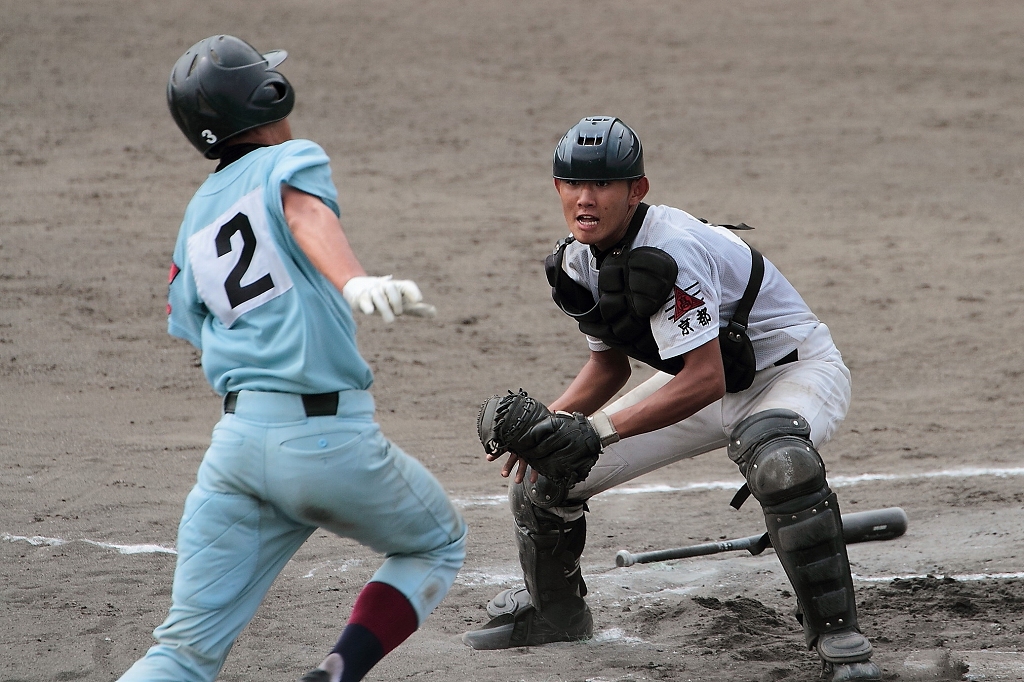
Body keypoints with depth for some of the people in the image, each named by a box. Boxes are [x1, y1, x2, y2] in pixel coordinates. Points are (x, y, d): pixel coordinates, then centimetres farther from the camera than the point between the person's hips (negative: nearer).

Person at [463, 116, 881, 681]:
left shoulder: (668, 254, -33)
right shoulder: (578, 262, -7)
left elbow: (704, 380, -36)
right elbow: (610, 364, 7)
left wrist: (597, 430, -39)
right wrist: (551, 420, -12)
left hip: (796, 373, -8)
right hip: (702, 382, 8)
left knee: (778, 461, -43)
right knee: (545, 472, 3)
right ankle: (553, 611, 32)